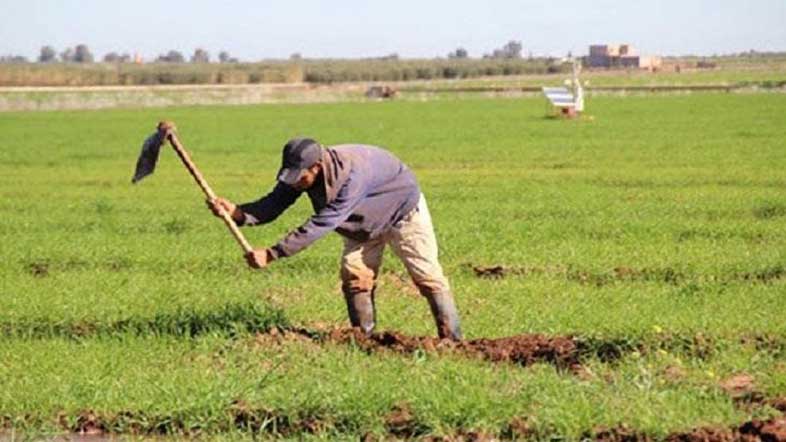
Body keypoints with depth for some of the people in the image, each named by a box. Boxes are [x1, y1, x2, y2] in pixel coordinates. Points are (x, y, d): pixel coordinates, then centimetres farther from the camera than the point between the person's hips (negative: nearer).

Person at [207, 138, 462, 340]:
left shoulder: (352, 173, -45)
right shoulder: (300, 172, -22)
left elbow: (322, 224, -47)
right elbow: (273, 205, -24)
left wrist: (271, 254, -50)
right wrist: (237, 213, -45)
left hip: (403, 210, -7)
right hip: (364, 223, 7)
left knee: (427, 276, -4)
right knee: (354, 276, -1)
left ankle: (452, 342, 2)